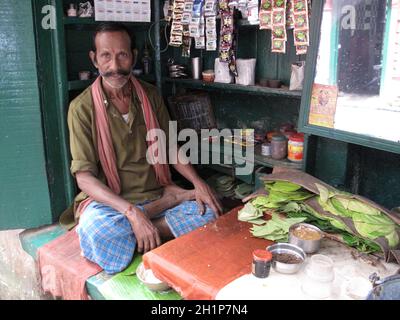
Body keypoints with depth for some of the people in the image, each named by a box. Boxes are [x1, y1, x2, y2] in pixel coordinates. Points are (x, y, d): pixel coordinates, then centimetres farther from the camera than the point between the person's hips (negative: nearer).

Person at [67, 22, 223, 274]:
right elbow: (84, 177, -14)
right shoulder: (83, 107, -9)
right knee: (98, 232, -36)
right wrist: (132, 211, -27)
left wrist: (198, 182, -7)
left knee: (210, 211, -20)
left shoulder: (151, 96, 4)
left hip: (156, 194, 4)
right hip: (108, 200, -3)